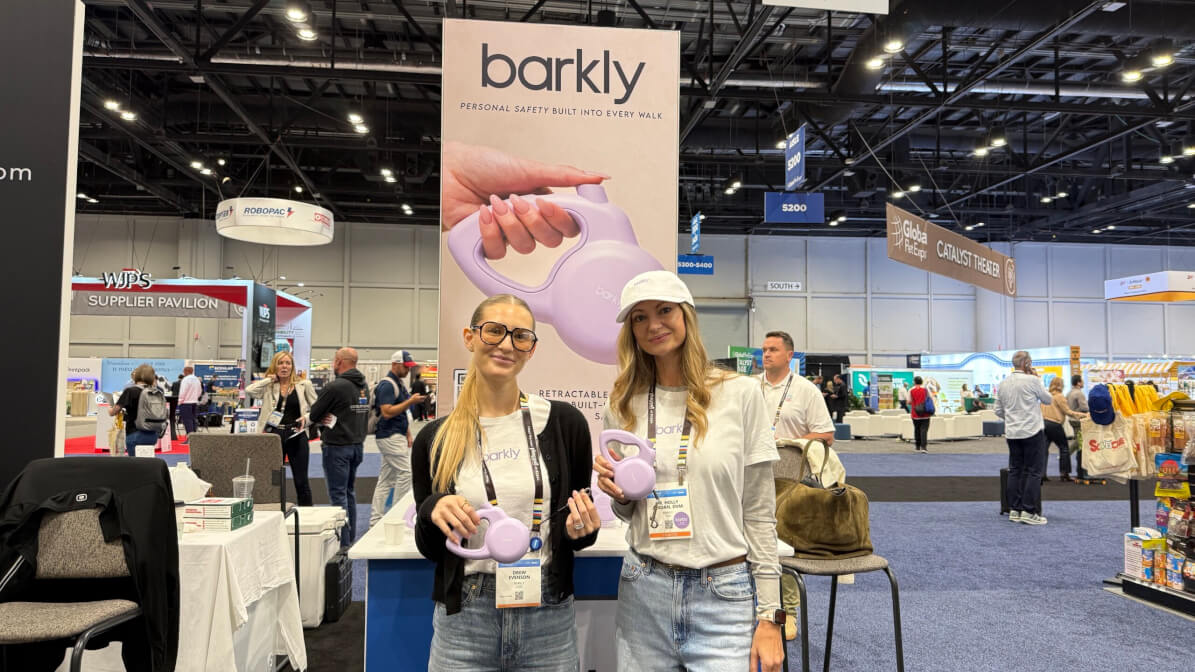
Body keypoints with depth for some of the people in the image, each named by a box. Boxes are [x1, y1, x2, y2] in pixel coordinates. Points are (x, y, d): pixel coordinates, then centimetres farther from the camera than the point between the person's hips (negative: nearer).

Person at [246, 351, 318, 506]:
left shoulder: (303, 385, 2)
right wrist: (270, 379, -5)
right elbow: (249, 390, -13)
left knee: (301, 481, 5)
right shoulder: (268, 387, 5)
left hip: (296, 436, -1)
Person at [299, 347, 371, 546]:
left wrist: (306, 420, 15)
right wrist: (330, 418, -1)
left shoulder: (335, 386, -16)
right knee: (349, 492, 18)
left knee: (338, 494, -2)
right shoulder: (364, 385, 9)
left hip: (338, 447, -8)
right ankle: (351, 540, 24)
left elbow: (314, 413, -6)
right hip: (358, 444, 8)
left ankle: (343, 543, 0)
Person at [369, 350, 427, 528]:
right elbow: (387, 412, -22)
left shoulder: (399, 383, 17)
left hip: (396, 436, 10)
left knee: (386, 479, 10)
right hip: (390, 437, -10)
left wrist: (408, 435, 20)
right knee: (405, 472, -9)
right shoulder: (387, 384, -14)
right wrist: (411, 401, -22)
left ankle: (376, 519, 15)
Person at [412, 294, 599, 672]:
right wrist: (432, 511, -16)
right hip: (464, 622, 0)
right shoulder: (435, 439, -3)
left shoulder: (565, 423, -4)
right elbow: (429, 549, 4)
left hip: (549, 618, 0)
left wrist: (579, 530, -15)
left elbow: (580, 528, 7)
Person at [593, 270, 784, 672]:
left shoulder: (739, 393, -6)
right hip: (643, 594, 3)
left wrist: (769, 615, -4)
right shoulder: (622, 406, 4)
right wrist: (617, 491, -8)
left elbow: (760, 512, -3)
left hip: (726, 594, -3)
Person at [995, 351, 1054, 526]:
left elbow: (998, 410, 11)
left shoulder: (1003, 384, 7)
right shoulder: (1032, 380, -11)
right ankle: (1029, 512, -3)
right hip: (1033, 432, -5)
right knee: (1033, 472, 0)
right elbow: (1048, 399, 3)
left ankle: (1014, 510, 12)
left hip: (1012, 433, 6)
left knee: (1015, 470, 10)